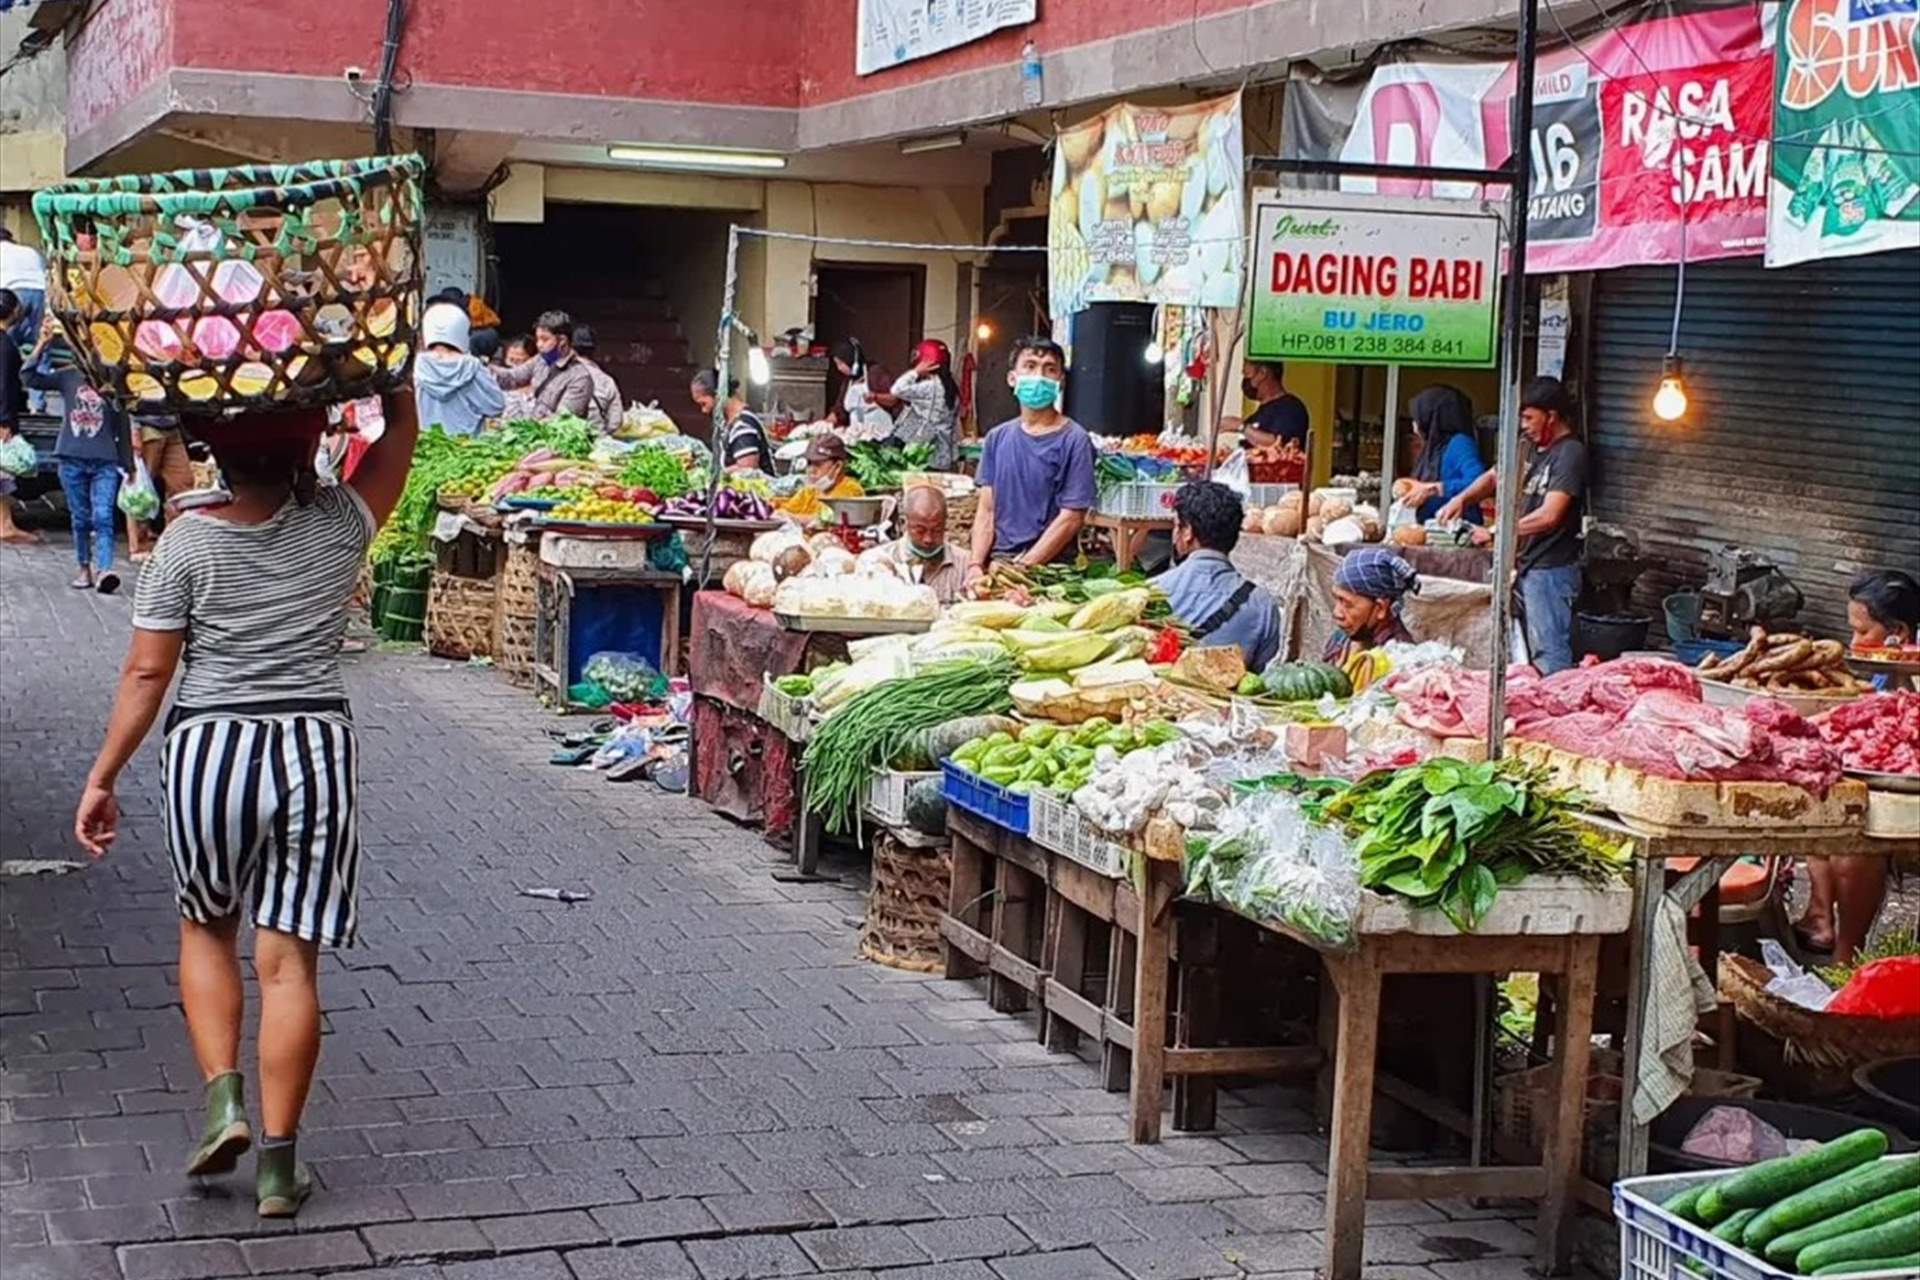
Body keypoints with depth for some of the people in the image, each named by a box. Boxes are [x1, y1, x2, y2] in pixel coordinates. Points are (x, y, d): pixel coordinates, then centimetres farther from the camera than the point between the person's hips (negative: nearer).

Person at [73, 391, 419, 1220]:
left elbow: (146, 673, -5)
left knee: (205, 931, 23)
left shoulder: (187, 542, -7)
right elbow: (401, 430, 12)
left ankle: (223, 1096, 6)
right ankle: (279, 1164, 7)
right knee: (288, 959, 5)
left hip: (209, 752, -1)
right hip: (317, 749, 1)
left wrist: (103, 778, 2)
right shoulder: (340, 524, -3)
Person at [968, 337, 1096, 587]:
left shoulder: (1074, 440, -2)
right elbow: (986, 510, 13)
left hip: (1049, 567, -4)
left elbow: (1071, 518, -6)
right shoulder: (998, 438, 13)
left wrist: (1022, 567, -11)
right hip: (996, 560, 4)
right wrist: (975, 565, -2)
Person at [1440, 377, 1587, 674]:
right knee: (1529, 651, 10)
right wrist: (1461, 498, 7)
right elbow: (1496, 477, 25)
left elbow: (1549, 516, -21)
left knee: (1549, 655, -9)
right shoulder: (1539, 451, 15)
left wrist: (1497, 533, -17)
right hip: (1529, 568, 9)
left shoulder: (1570, 454, -13)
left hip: (1551, 571, -9)